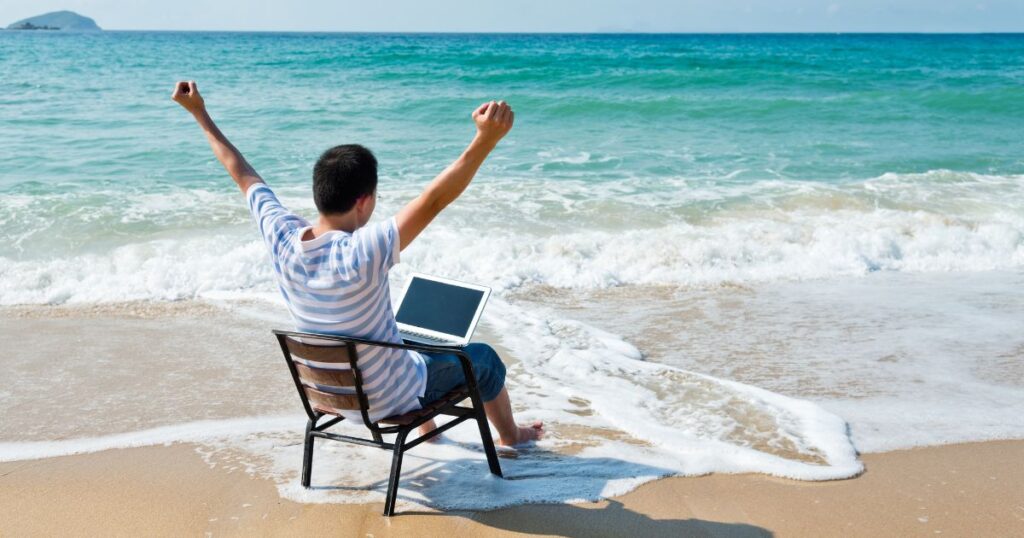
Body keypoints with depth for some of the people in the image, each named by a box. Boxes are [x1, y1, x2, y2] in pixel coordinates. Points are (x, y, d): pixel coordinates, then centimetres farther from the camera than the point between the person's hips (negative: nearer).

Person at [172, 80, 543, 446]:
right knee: (483, 359, 19)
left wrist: (200, 113, 8)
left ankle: (427, 428, 58)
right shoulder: (360, 254, -37)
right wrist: (485, 140, -51)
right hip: (387, 401, -6)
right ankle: (511, 435, 45)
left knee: (411, 349, 36)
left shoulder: (282, 239, -18)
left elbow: (243, 175, -4)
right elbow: (433, 201, -44)